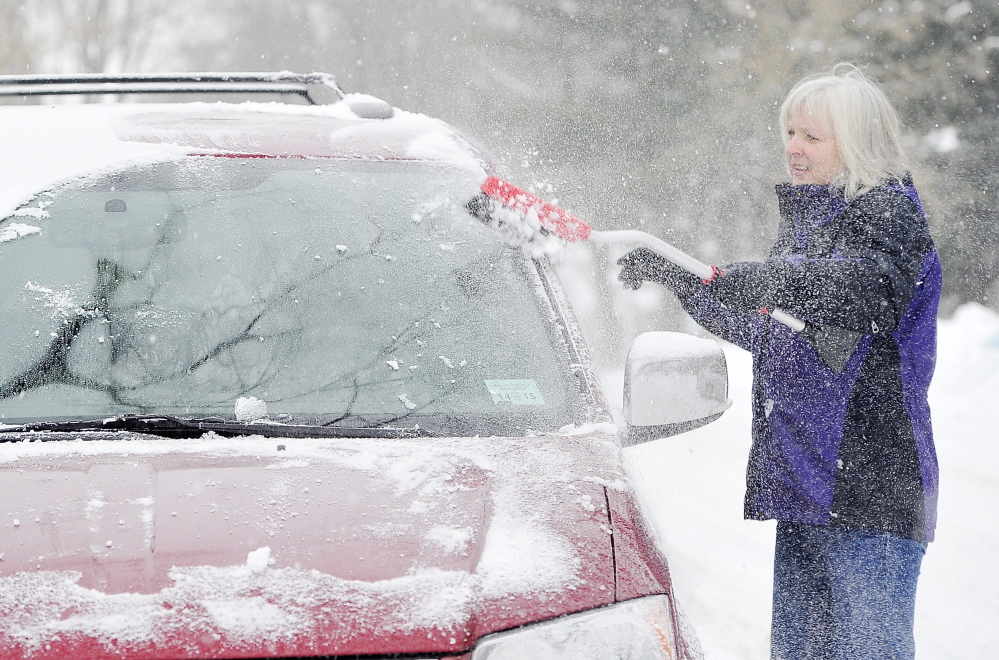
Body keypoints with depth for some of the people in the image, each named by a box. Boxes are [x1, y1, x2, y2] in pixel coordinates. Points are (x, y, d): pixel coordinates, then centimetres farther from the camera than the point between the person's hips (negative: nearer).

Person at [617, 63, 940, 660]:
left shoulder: (889, 212, -7)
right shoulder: (805, 219, 20)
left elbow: (865, 282, -29)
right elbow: (773, 334, 29)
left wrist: (758, 278, -39)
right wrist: (680, 279, 23)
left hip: (873, 491, -9)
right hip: (803, 490, 9)